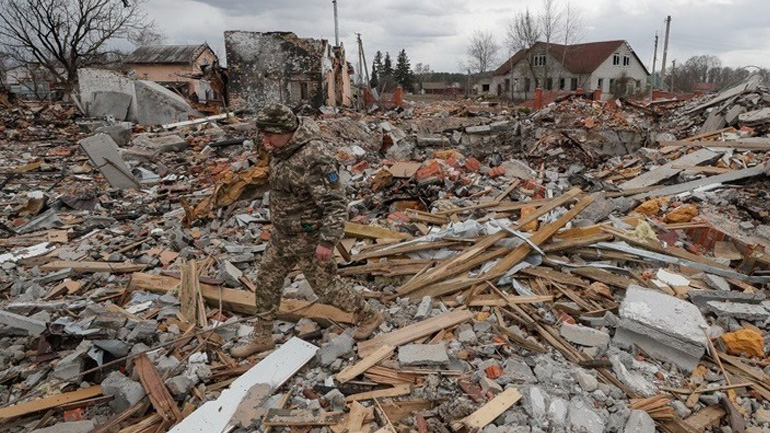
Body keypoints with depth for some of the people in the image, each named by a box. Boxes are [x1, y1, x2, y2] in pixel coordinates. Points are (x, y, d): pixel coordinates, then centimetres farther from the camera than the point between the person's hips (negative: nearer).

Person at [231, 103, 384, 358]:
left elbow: (336, 204, -29)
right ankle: (261, 337, 34)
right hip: (282, 234, 9)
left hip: (309, 239, -9)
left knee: (326, 288, 7)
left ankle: (369, 316, 31)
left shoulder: (314, 159, -30)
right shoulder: (281, 149, -1)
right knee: (267, 281, 16)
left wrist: (327, 241, -32)